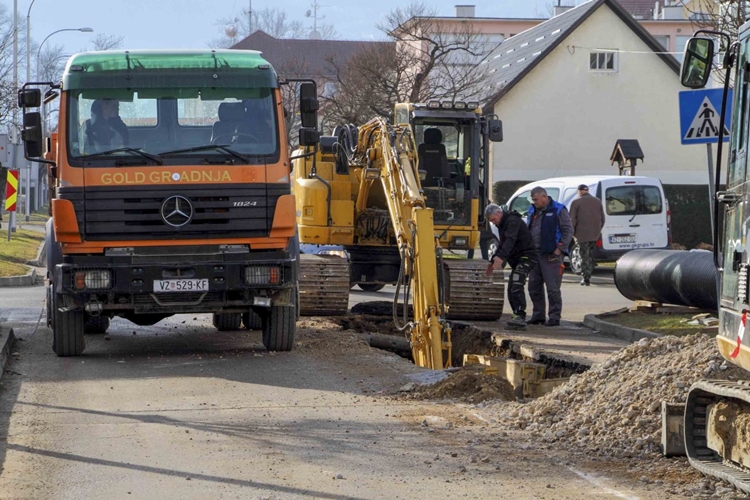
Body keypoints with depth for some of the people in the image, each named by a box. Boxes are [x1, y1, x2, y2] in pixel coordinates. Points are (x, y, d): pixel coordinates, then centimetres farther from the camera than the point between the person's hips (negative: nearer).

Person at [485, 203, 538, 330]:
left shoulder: (512, 221, -14)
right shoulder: (503, 224, 19)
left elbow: (510, 241, -31)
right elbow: (502, 245, 31)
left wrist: (500, 257, -43)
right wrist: (492, 261, 28)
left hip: (526, 257, -11)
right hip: (517, 259, 11)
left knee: (517, 286, -24)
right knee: (511, 290, 8)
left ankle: (520, 317, -32)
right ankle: (518, 318, 9)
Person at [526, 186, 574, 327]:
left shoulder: (558, 210, -6)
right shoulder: (533, 211, 16)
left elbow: (568, 231, -9)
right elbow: (529, 230, 24)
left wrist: (560, 248, -15)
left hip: (551, 256, -8)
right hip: (535, 254, 8)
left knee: (553, 288, -6)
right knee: (534, 286, 10)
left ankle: (554, 317, -2)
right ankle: (538, 316, 19)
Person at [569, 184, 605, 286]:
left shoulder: (576, 202, -5)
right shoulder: (598, 201, 11)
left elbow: (572, 220, -7)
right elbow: (602, 218, 13)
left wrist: (573, 233, 1)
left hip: (582, 234, -5)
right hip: (595, 234, 5)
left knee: (584, 256, -2)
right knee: (591, 256, 13)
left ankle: (586, 278, -8)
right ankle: (588, 277, 15)